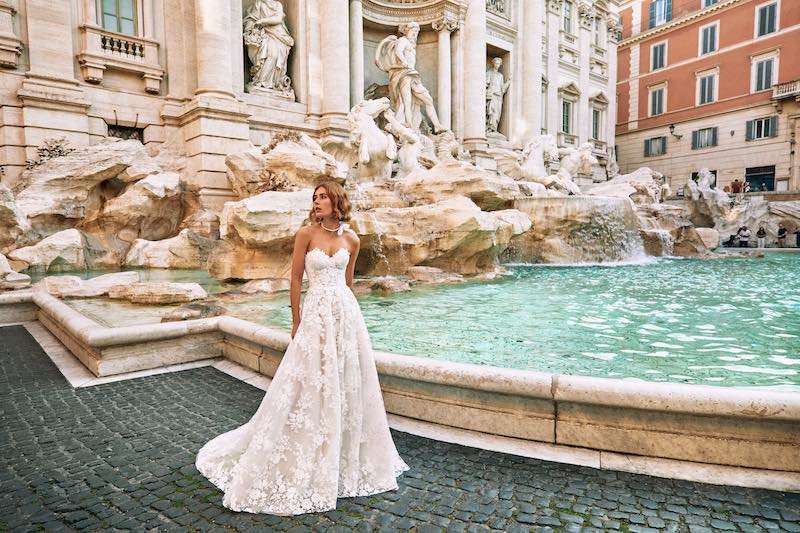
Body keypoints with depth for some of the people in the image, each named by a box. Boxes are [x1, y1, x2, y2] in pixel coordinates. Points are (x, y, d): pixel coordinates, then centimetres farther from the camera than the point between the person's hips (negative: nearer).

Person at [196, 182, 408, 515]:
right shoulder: (307, 233, -4)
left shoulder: (351, 239, 5)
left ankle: (348, 457, 31)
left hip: (347, 313, 4)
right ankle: (304, 465, 20)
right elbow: (295, 278, -1)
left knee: (348, 383, 11)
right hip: (316, 313, -3)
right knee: (310, 384, 2)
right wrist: (296, 322, 0)